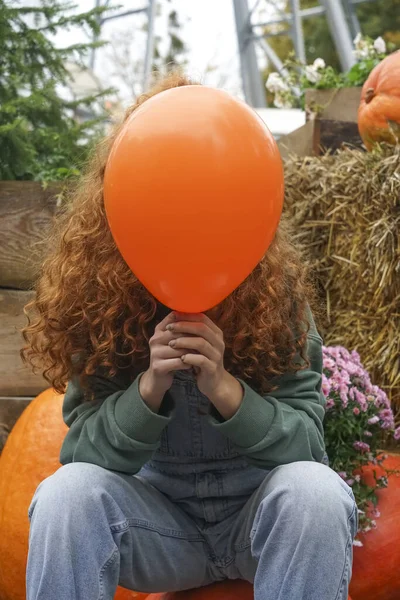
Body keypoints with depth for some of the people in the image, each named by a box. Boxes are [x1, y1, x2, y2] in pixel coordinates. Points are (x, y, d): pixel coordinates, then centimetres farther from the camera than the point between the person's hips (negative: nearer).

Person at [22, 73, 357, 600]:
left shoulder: (277, 286, -15)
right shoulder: (98, 300, -13)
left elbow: (308, 446, -15)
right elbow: (80, 453, -14)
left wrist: (224, 387, -33)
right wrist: (149, 387, -32)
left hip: (262, 515, 0)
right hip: (160, 518, 1)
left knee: (316, 490, -33)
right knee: (67, 491, -29)